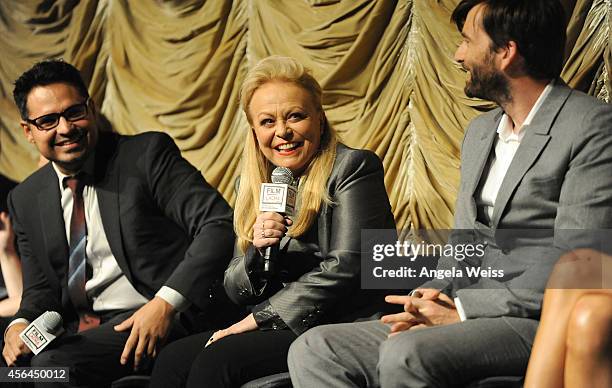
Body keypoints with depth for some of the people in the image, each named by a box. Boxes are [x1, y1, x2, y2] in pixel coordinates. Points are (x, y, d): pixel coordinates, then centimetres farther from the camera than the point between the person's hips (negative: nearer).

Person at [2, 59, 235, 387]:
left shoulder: (148, 154, -2)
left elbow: (219, 225, -10)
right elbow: (40, 289, 17)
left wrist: (166, 302, -22)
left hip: (156, 322, -5)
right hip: (76, 332, 5)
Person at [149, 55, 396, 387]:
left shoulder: (354, 168, -5)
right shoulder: (253, 185, 14)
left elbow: (345, 268, -15)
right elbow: (236, 291, 13)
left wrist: (258, 318, -12)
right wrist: (257, 252, -10)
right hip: (282, 331, 7)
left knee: (218, 358, -25)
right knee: (172, 361, -15)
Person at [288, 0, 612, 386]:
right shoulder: (480, 131, 21)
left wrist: (462, 309, -14)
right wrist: (435, 296, 0)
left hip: (542, 323, -8)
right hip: (474, 320, 9)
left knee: (407, 354, -34)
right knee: (314, 351, -8)